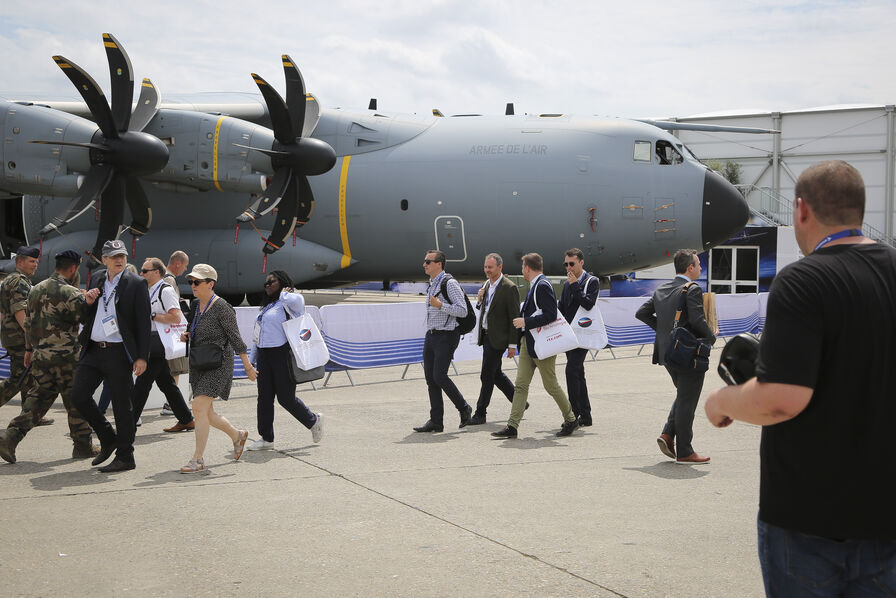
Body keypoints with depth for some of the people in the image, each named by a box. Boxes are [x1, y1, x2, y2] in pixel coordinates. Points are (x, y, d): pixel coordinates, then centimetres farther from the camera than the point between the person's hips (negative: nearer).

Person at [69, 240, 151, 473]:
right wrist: (88, 301, 3)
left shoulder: (136, 284, -5)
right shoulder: (95, 279, 11)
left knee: (121, 405, 0)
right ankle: (108, 439, 21)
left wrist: (142, 357, -13)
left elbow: (143, 323, -8)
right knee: (78, 394, 2)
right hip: (93, 350, 6)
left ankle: (125, 457, 10)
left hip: (119, 353, -6)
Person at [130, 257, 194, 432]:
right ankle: (186, 420, 17)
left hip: (158, 343, -10)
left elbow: (176, 318, -22)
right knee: (166, 383, 12)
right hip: (152, 344, 10)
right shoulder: (150, 292, 17)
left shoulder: (166, 291, -12)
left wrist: (152, 315, -20)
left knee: (142, 384, -7)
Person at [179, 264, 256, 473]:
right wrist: (187, 335, 1)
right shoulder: (196, 305, 10)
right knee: (206, 413, 11)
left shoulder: (221, 307, -13)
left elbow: (235, 337, -11)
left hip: (218, 363, -8)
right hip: (199, 363, 8)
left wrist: (247, 366, -9)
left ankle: (198, 459, -11)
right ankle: (237, 435, 34)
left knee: (199, 407, -16)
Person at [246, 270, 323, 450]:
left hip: (282, 355, -8)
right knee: (264, 397, 6)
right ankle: (266, 438, 12)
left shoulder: (287, 302, -7)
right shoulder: (267, 306, 20)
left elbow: (298, 300, -34)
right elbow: (258, 336, 22)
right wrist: (251, 360, 19)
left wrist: (284, 295, -12)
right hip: (264, 356, 8)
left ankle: (313, 421, 19)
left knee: (286, 398, -3)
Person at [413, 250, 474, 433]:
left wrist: (440, 305, -23)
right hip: (431, 335, 9)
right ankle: (436, 421, 8)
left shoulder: (449, 283, -11)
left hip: (446, 336, -9)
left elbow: (462, 310, -17)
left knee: (439, 376, -12)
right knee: (430, 378, 4)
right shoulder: (432, 284, 16)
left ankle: (464, 408, 9)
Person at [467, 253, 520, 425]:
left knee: (487, 375, -5)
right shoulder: (487, 284, 11)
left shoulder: (509, 288, -14)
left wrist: (512, 345, -15)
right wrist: (479, 300, -1)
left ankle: (480, 413, 3)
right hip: (485, 335, 9)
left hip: (498, 338, -9)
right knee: (495, 373, 15)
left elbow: (514, 318, -14)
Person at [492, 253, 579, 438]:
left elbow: (551, 315, -24)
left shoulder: (543, 286, -15)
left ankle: (571, 420, 19)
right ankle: (512, 426, 1)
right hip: (528, 342, 9)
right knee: (520, 384, 3)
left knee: (551, 385, 2)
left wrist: (525, 322, -22)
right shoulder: (535, 286, 15)